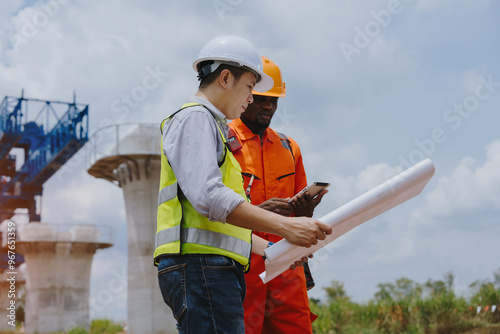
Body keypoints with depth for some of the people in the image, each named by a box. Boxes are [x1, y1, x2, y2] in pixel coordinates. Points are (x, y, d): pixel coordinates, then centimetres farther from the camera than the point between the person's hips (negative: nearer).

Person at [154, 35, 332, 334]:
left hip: (218, 273, 10)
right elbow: (209, 198, -19)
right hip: (199, 265, -10)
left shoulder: (213, 128, 29)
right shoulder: (194, 118, -2)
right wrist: (285, 226, -20)